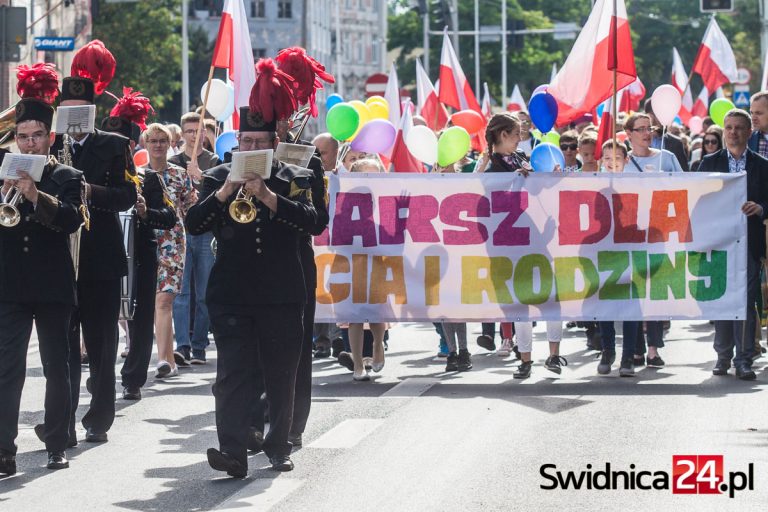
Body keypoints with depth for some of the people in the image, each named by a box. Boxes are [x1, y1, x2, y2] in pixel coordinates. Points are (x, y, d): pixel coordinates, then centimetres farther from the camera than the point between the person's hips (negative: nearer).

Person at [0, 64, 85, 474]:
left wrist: (36, 196, -28)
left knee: (57, 367, 5)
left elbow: (72, 219, -13)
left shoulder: (67, 178, 3)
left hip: (53, 286, -1)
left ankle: (57, 446, 14)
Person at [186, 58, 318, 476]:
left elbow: (310, 220, -11)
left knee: (281, 375, 7)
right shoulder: (218, 177, 8)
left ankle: (278, 447, 20)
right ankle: (232, 452, -18)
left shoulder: (294, 179, 6)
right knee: (233, 372, -11)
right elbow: (194, 224, -3)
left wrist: (269, 197, -23)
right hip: (231, 294, 0)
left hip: (281, 294, 0)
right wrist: (223, 193, -18)